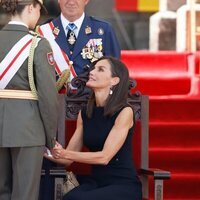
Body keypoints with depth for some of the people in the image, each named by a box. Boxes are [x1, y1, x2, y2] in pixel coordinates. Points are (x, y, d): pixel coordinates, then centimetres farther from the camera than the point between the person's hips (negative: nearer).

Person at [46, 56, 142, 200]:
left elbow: (104, 157, -16)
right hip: (96, 182, 4)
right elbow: (69, 159, 9)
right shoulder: (84, 114, 8)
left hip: (124, 184, -4)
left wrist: (65, 154, -21)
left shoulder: (124, 112, -9)